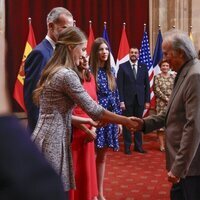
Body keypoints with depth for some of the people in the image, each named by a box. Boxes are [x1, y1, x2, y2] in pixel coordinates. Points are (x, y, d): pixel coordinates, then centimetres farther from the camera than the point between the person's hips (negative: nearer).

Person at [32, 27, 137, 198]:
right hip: (52, 142, -9)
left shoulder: (52, 72, 12)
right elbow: (93, 109, -17)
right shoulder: (67, 74, -16)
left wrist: (86, 121, 13)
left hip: (47, 139, 9)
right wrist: (126, 121, -8)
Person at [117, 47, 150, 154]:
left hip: (140, 99, 2)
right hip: (127, 99, -2)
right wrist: (121, 101, -10)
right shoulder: (122, 66, 0)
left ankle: (138, 145, 17)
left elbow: (147, 85, 7)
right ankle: (127, 146, 12)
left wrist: (147, 100, 2)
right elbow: (120, 85, -4)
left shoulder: (143, 67, 7)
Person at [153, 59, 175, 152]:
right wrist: (167, 99, -11)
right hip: (161, 103, -2)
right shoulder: (157, 77, 1)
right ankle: (162, 145, 3)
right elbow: (157, 91, -5)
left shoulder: (173, 76, 9)